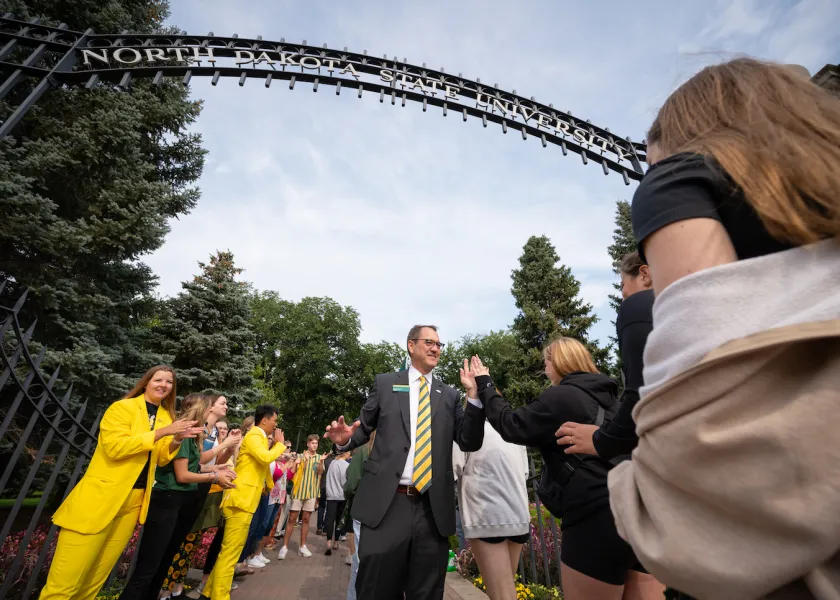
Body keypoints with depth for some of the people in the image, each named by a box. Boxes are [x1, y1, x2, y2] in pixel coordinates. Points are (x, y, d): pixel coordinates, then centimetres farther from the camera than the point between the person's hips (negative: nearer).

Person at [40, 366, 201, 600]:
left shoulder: (167, 416, 8)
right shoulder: (122, 407, -8)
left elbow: (160, 459, 8)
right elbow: (114, 447, -21)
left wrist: (177, 440, -12)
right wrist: (161, 432, -26)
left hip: (133, 502, 6)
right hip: (101, 498, -6)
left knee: (97, 576, 17)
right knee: (66, 581, -1)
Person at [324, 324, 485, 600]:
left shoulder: (449, 395, 9)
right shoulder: (385, 383, 6)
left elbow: (469, 443, 1)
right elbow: (364, 427, 10)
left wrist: (475, 397, -12)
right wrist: (346, 439, -13)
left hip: (433, 508, 2)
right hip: (386, 503, -2)